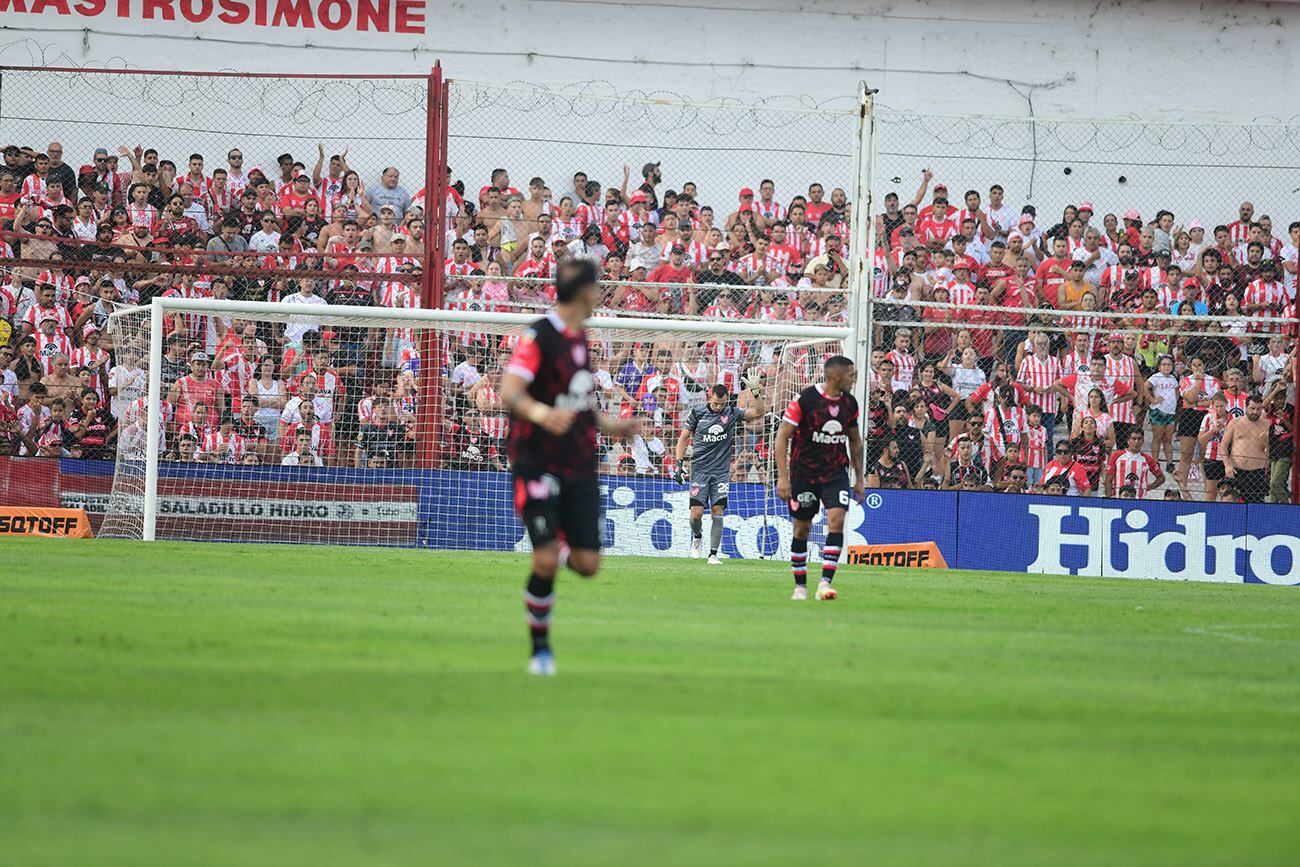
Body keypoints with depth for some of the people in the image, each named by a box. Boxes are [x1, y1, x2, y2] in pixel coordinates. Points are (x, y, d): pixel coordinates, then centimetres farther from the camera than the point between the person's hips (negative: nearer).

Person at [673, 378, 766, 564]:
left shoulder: (732, 413, 1)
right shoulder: (697, 412, -2)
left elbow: (758, 412, -6)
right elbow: (683, 438, 5)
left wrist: (754, 390, -18)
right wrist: (679, 464, -2)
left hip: (721, 471, 1)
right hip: (700, 470, -1)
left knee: (718, 511, -7)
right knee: (696, 513, -7)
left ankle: (713, 554, -2)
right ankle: (697, 537, 25)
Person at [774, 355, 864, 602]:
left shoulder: (849, 403, 3)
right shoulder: (805, 399, -13)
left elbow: (855, 440, 18)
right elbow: (782, 436, -11)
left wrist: (859, 477, 16)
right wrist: (783, 477, -17)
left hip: (836, 473, 3)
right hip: (804, 474, -3)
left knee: (836, 519, -17)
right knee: (802, 528, 5)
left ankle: (825, 582, -19)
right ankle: (800, 586, 19)